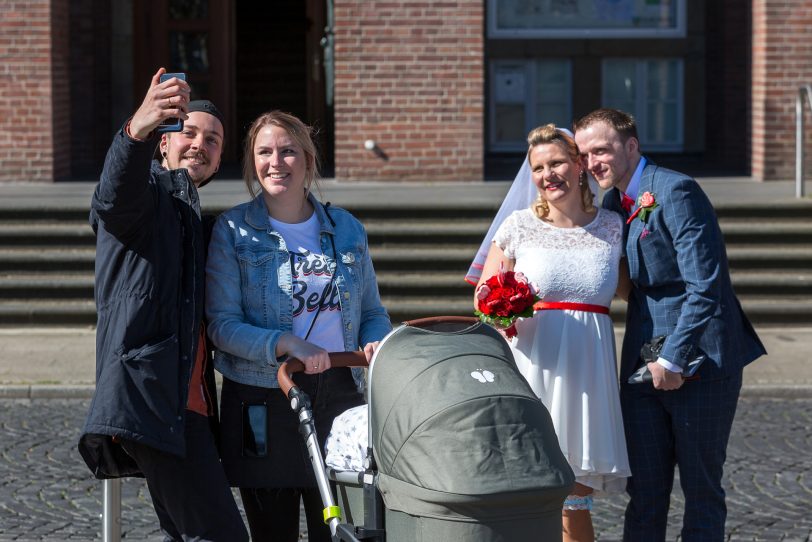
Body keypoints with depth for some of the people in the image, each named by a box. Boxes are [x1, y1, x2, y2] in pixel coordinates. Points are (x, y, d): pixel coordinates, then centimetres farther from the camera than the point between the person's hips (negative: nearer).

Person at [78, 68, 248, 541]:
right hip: (154, 397, -10)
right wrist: (137, 130, -49)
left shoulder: (190, 216, 27)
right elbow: (116, 195, -30)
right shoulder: (148, 192, -3)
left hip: (185, 400, 10)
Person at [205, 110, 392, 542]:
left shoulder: (346, 229, 9)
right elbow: (222, 325, -8)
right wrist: (287, 344, -23)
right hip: (264, 402, -2)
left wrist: (376, 344, -7)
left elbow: (372, 312, 16)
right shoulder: (233, 230, -1)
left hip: (340, 392, 3)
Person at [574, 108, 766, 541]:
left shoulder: (676, 192, -14)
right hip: (643, 365, 7)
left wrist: (673, 359, -19)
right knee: (644, 492, 7)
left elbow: (705, 287, -20)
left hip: (699, 362, -7)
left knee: (702, 491, 4)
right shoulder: (614, 203, 11)